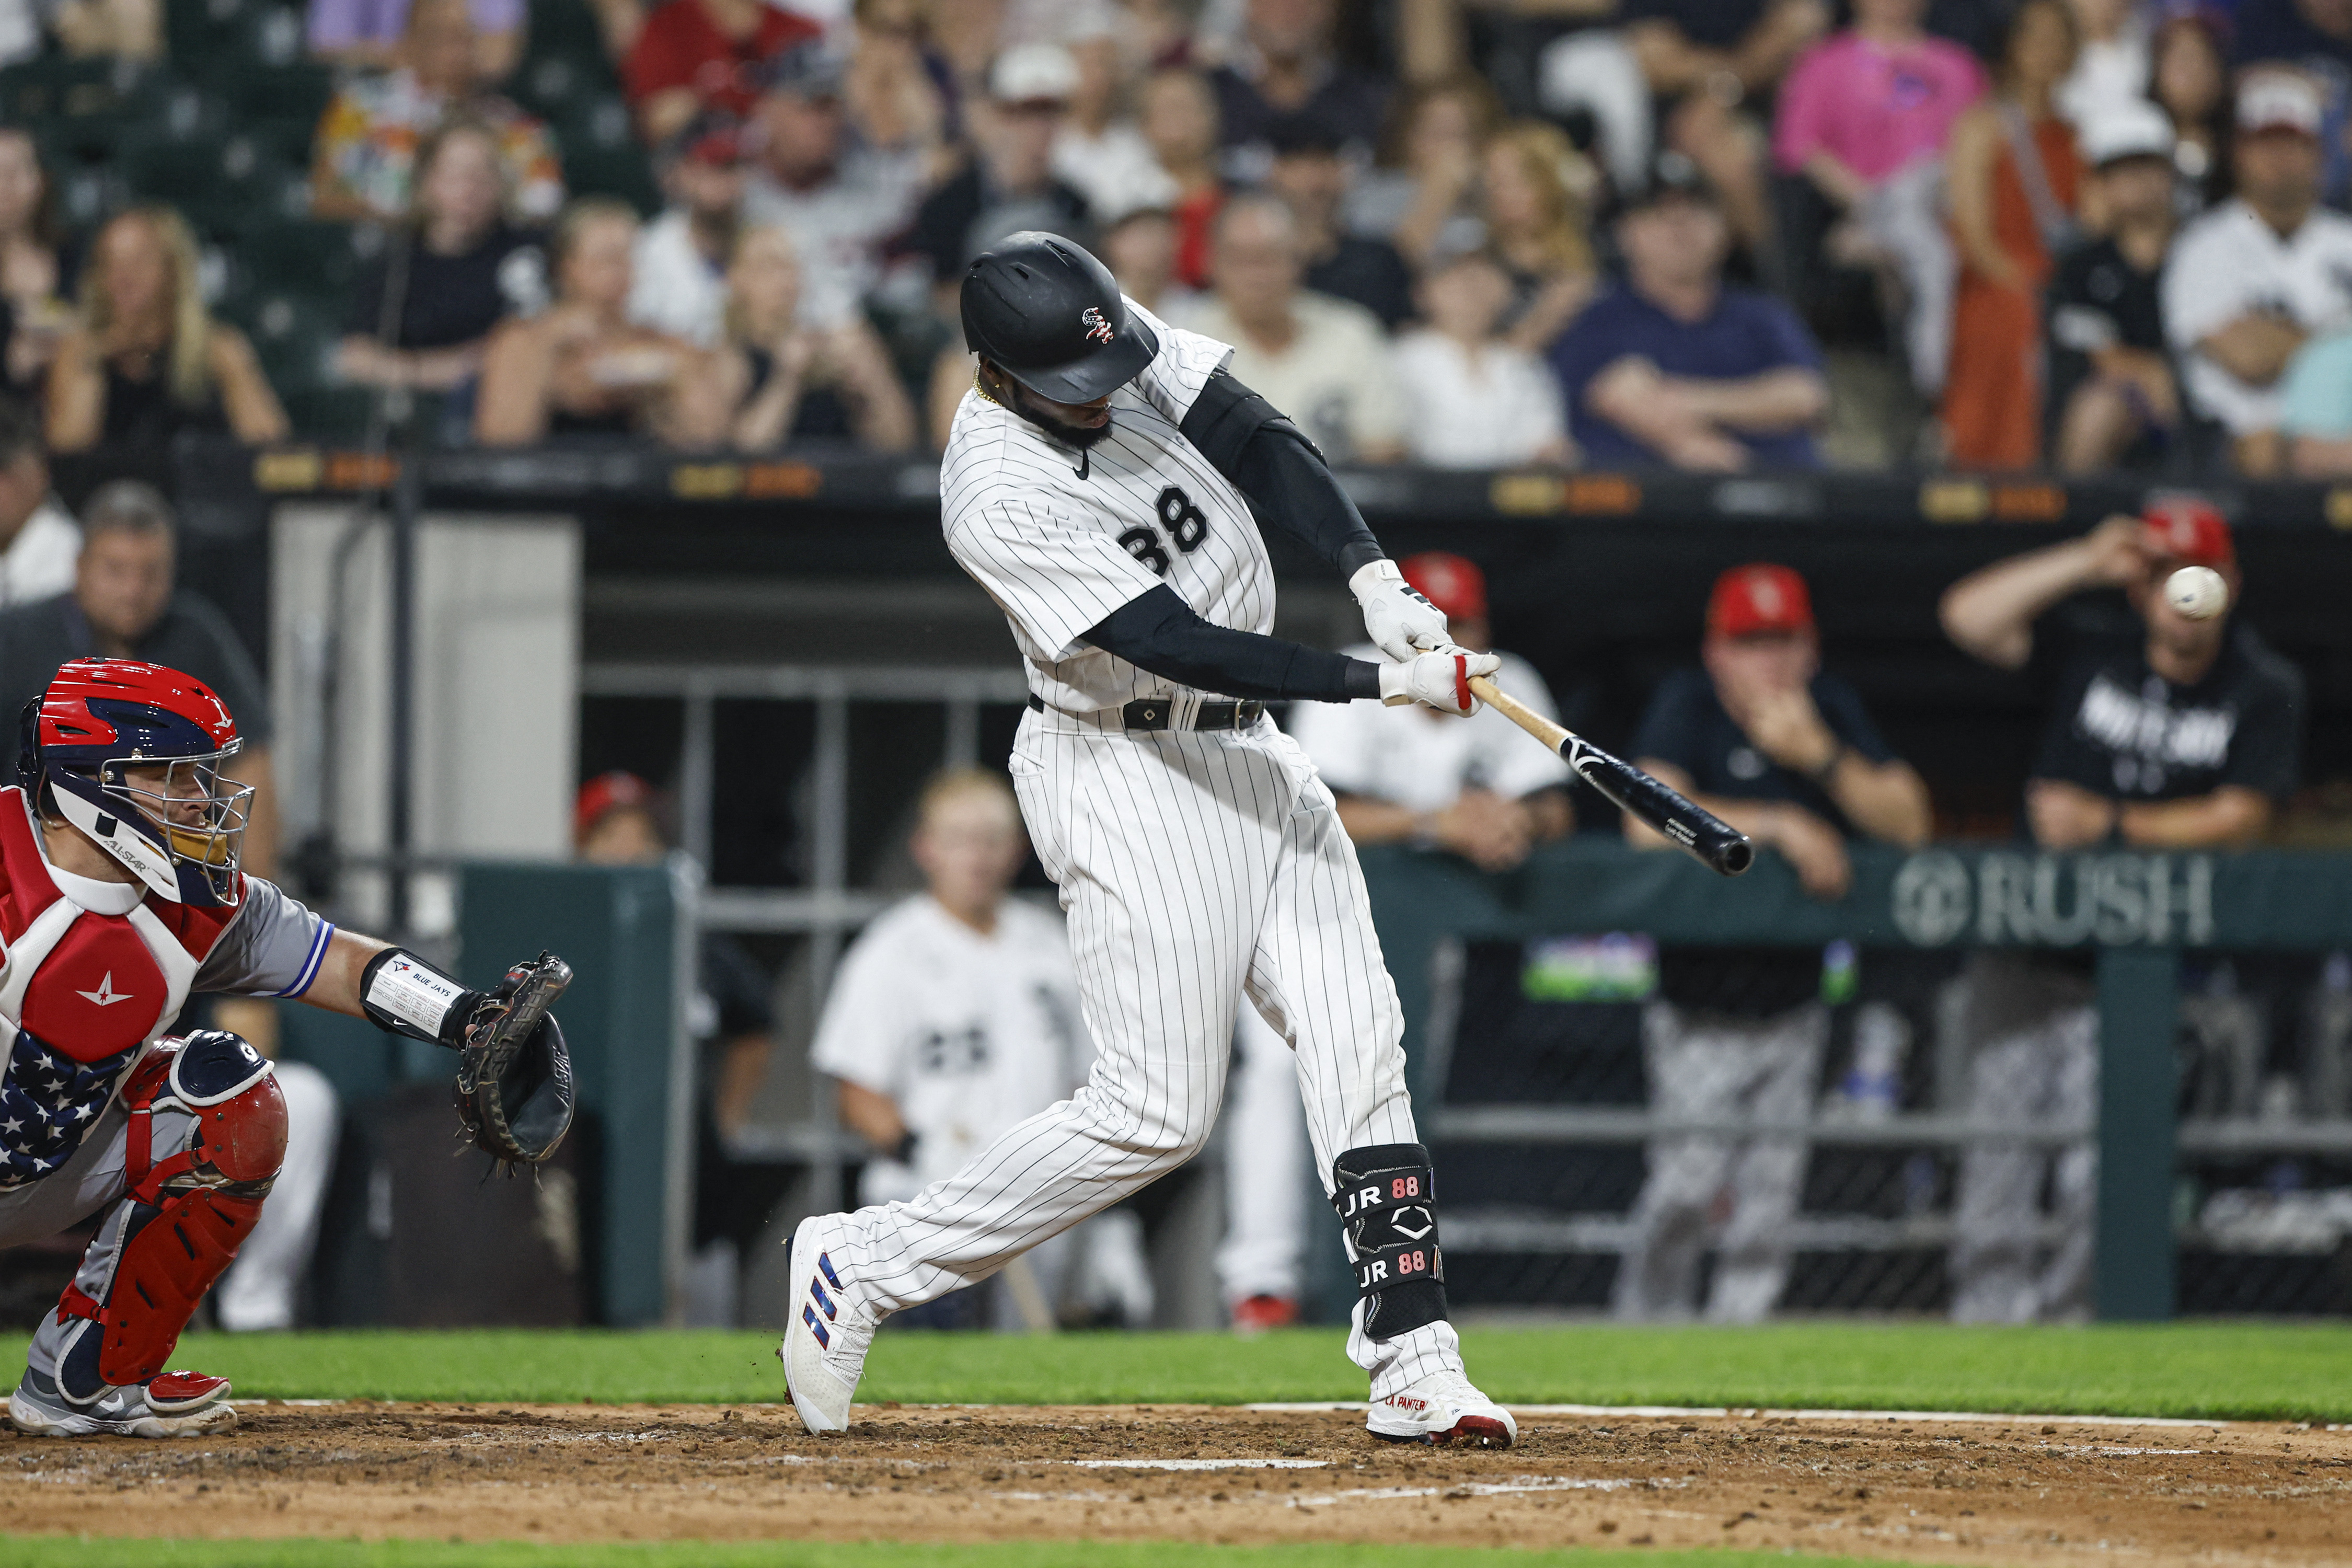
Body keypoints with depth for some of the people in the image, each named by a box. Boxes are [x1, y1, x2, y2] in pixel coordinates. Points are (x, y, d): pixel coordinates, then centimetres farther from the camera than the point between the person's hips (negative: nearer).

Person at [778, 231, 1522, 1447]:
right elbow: (1180, 643, -27)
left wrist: (1373, 578, -25)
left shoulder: (1132, 350, -5)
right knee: (1157, 1111, -8)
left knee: (1358, 1044, -1)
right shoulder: (996, 500, -26)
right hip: (1126, 778, -8)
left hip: (1248, 754, 8)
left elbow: (1259, 444, -10)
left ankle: (1413, 1367, -2)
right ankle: (859, 1266, 4)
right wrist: (1383, 683, -28)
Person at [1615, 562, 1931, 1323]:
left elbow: (1908, 822, -7)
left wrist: (1819, 755, -22)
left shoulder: (1833, 708, 1)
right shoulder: (1687, 704, -11)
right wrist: (1781, 826, -28)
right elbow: (1651, 822, -27)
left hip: (1793, 1011, 4)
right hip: (1698, 1017, -4)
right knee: (1685, 1195, -14)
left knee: (1764, 1214, 2)